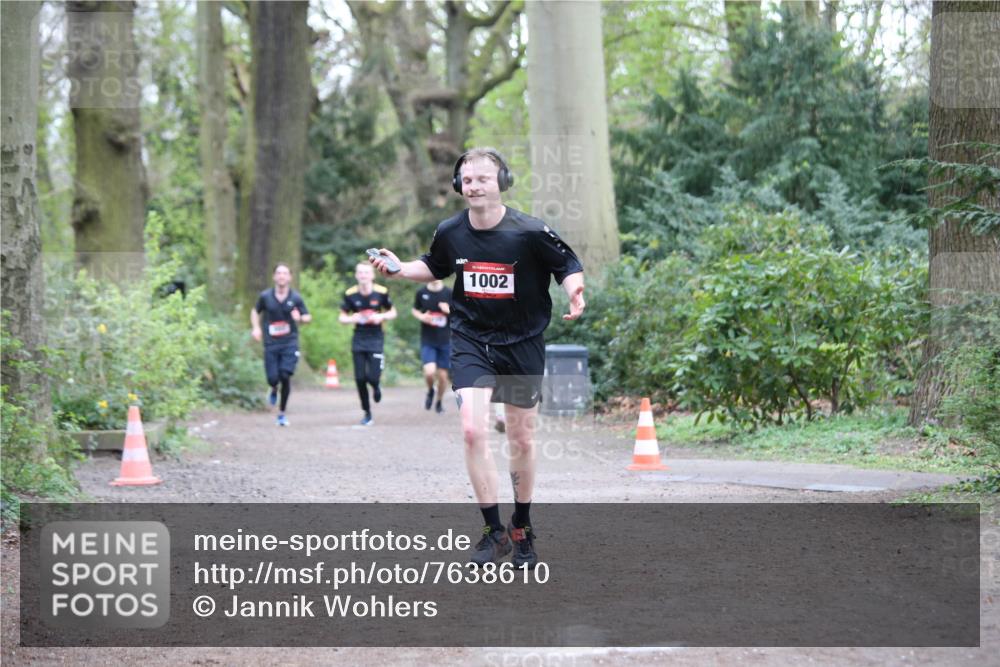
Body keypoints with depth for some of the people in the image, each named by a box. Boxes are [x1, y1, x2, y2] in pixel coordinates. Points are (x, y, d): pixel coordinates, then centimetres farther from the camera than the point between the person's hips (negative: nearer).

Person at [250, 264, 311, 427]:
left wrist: (300, 318, -16)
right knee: (273, 379, -8)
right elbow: (255, 311, 19)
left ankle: (282, 413, 5)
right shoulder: (265, 296, 3)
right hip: (271, 344, 1)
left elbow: (307, 317, 7)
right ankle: (274, 390, 33)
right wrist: (256, 327, 3)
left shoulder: (296, 298, 1)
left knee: (285, 376, -12)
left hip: (290, 343, -1)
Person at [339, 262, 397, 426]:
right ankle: (367, 413, 16)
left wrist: (382, 316, -13)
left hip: (376, 339, -2)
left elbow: (393, 312, 7)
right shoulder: (350, 294, -4)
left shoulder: (381, 292, -6)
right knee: (360, 378, -1)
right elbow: (342, 317, 6)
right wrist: (351, 319, -16)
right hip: (358, 340, 2)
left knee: (373, 377, -14)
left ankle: (376, 387, 26)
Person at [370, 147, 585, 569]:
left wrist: (575, 293, -23)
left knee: (522, 441, 8)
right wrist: (401, 269, -1)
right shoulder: (450, 233, -4)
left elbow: (568, 266, -3)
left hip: (523, 344, -1)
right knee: (473, 430, -16)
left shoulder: (530, 232, -15)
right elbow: (436, 268, 16)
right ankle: (494, 530, -6)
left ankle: (522, 529, 27)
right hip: (471, 341, 1)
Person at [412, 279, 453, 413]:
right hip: (427, 341, 0)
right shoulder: (421, 293, -1)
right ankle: (430, 391, 16)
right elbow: (415, 310, 14)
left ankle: (439, 402, 29)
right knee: (429, 372, -17)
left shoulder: (449, 293, -3)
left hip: (445, 341, 1)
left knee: (442, 375, 5)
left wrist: (449, 311, -19)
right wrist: (421, 316, -8)